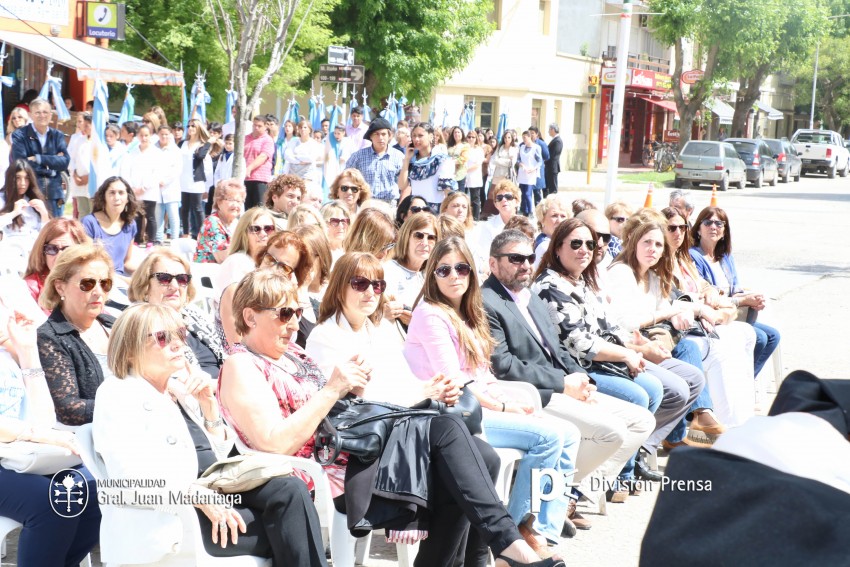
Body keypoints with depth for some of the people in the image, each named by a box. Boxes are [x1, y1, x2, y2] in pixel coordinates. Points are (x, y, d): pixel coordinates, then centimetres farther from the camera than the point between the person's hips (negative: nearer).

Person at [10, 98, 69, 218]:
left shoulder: (57, 135, 10)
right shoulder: (20, 135, -2)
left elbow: (65, 162, -4)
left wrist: (38, 159, -14)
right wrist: (53, 161, -10)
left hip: (54, 194, 4)